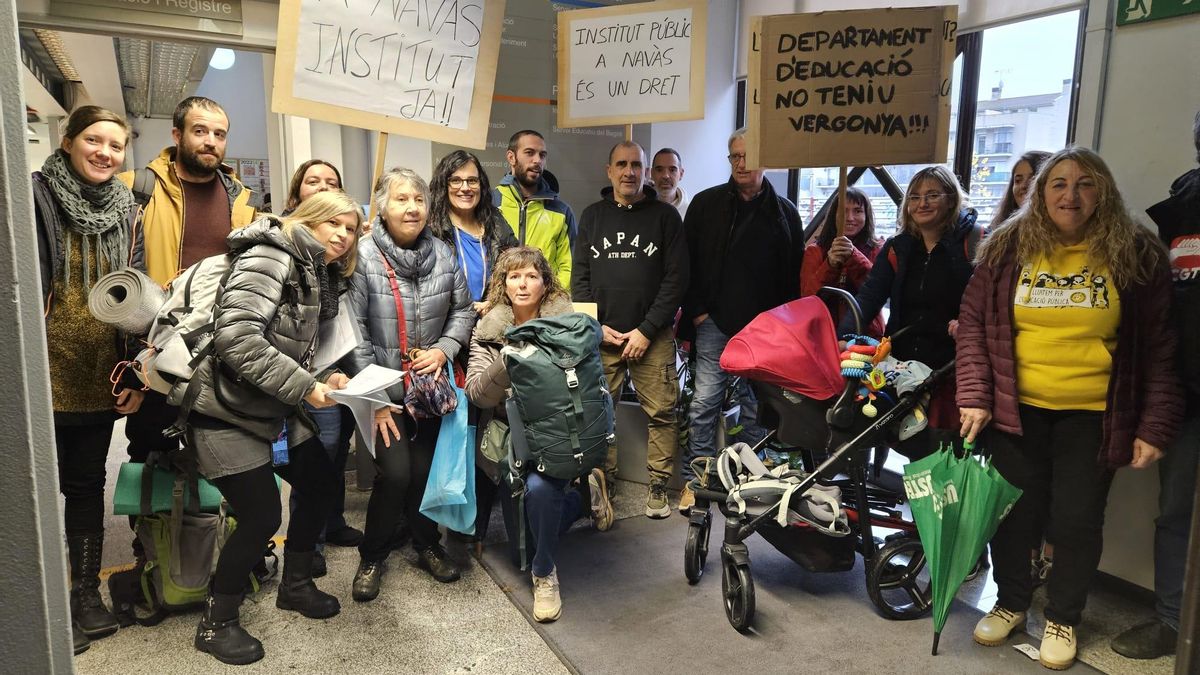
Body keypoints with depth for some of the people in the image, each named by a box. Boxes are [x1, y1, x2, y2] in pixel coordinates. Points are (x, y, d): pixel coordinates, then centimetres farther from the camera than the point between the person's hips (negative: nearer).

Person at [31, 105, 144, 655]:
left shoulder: (124, 210, 8)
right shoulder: (36, 197, -4)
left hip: (99, 378, 4)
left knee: (86, 484, 14)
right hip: (44, 374, -3)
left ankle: (86, 594, 26)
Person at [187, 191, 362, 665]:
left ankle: (295, 585, 32)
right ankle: (216, 624, 14)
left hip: (273, 410, 9)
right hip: (226, 409, -9)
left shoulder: (318, 277, 10)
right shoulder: (269, 257, -18)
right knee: (261, 517, -7)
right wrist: (305, 388, -26)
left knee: (321, 483, 12)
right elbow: (236, 336, -29)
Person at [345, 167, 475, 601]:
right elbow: (353, 333, -14)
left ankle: (428, 545, 32)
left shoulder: (443, 254, -2)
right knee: (395, 472, -8)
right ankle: (372, 557, 16)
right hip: (384, 389, -3)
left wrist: (444, 349, -9)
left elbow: (463, 310, 9)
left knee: (426, 469, 7)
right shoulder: (362, 257, -14)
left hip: (430, 385, 4)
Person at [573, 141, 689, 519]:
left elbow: (676, 278, -2)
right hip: (600, 335, 2)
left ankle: (658, 487, 12)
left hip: (653, 336, -2)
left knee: (660, 413, -1)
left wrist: (647, 330, -9)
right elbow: (580, 277, 9)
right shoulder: (592, 216, 11)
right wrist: (596, 326, -3)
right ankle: (601, 483, 16)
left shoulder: (665, 216, 4)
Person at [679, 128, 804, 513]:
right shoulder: (707, 204, 6)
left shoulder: (783, 212, 8)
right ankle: (696, 478, 8)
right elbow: (688, 263, 4)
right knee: (704, 401, -3)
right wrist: (696, 311, -2)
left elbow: (794, 275, 8)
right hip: (715, 322, -1)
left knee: (757, 406, 8)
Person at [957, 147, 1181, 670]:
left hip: (1092, 416, -1)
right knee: (1013, 512, 8)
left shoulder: (1135, 255, -1)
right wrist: (974, 397, -7)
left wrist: (1155, 426, -6)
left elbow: (1159, 348, -1)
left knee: (1077, 521, 5)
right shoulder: (1008, 249, 1)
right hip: (1016, 410, 1)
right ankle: (1011, 602, 32)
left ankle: (1063, 617, 28)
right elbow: (974, 324, 2)